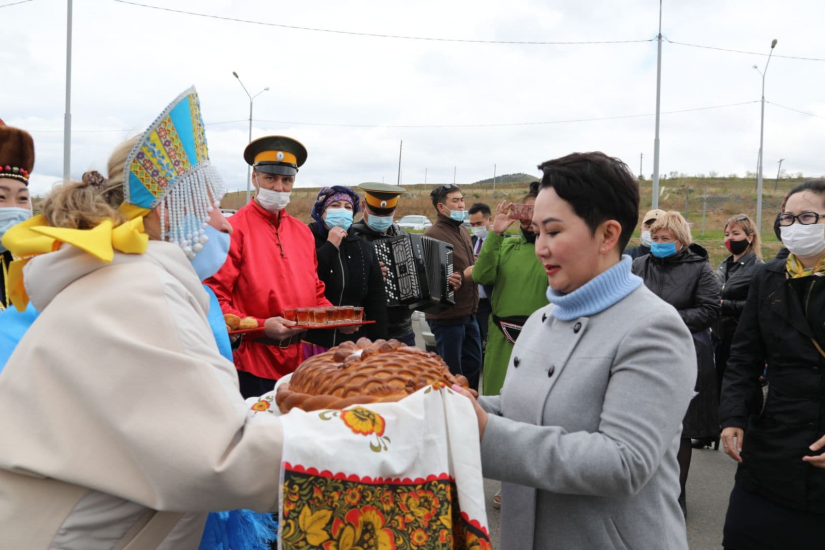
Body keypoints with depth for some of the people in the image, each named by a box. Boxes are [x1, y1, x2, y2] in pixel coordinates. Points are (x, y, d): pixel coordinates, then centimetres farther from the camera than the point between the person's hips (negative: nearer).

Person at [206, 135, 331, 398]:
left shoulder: (303, 232, 10)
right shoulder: (234, 230, -8)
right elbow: (216, 298, -11)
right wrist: (260, 326, -21)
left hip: (300, 361, 6)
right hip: (252, 364, -5)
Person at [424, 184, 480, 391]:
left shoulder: (462, 231, 13)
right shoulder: (433, 235, -16)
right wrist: (463, 277, -21)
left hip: (468, 314, 9)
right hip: (447, 317, -9)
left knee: (473, 365, 18)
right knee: (452, 372, 2)